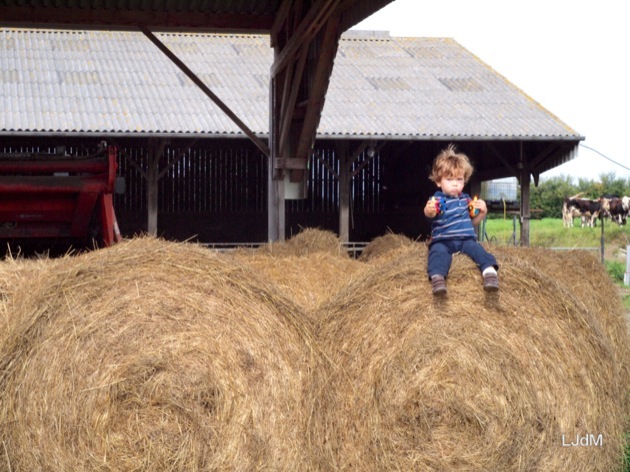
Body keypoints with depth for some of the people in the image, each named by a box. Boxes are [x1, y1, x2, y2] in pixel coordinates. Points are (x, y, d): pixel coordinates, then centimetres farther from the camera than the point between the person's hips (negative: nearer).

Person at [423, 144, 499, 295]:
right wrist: (429, 210, -47)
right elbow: (429, 214, -21)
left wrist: (482, 212, 7)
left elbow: (473, 222, 29)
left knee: (476, 248, -28)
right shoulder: (437, 199, 3)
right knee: (438, 252, -34)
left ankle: (490, 271, -47)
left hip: (466, 238, 3)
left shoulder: (466, 199, 20)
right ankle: (437, 277, -56)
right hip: (442, 240, -3)